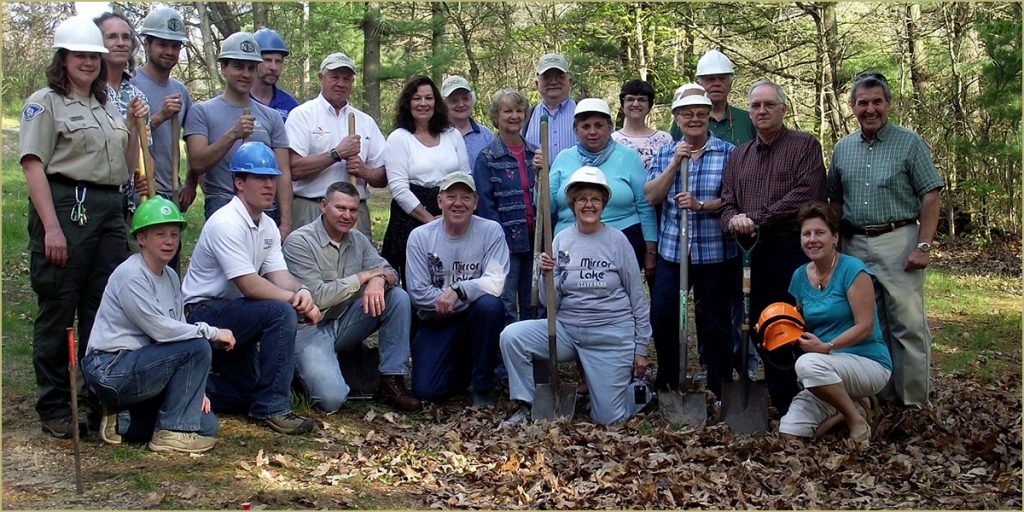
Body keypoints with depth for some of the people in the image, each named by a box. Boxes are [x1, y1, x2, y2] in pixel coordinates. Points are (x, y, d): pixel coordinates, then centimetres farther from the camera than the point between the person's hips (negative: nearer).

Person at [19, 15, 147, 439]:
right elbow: (34, 166, -11)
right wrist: (51, 227, -20)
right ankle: (54, 408, 9)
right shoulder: (45, 103, -1)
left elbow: (123, 163, 28)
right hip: (66, 207, -7)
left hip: (110, 209, 7)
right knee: (58, 310, -1)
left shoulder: (107, 105, 20)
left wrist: (133, 126, 10)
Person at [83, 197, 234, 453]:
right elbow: (160, 330, -22)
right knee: (197, 346, -24)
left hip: (138, 367, 8)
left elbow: (177, 330, 8)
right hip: (110, 371, -8)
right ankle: (172, 432, -12)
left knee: (206, 425, -1)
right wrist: (212, 332, -14)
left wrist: (194, 389, 0)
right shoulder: (130, 276, -16)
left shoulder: (171, 277, 11)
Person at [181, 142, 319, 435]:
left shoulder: (268, 227, 7)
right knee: (281, 312, -30)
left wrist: (303, 292, -25)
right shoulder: (226, 224, -21)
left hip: (233, 318, 9)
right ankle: (272, 408, -22)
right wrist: (297, 301, -23)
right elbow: (251, 286, -26)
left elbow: (280, 277, -3)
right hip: (204, 314, -9)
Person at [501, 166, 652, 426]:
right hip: (567, 329, 2)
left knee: (608, 419, -2)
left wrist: (640, 350, 3)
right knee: (511, 336, -21)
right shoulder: (561, 241, 2)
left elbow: (638, 298, 2)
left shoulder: (617, 240, -4)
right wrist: (547, 275, -19)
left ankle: (632, 382, 31)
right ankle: (524, 406, -4)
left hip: (612, 335, -2)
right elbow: (552, 304, 1)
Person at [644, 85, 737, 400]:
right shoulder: (665, 155, 9)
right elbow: (652, 196, -2)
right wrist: (675, 164, -11)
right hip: (671, 252, 3)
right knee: (661, 318, 4)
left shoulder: (728, 153, -2)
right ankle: (666, 385, 22)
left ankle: (719, 390, 19)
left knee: (715, 323, 6)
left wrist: (701, 205, -22)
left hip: (715, 253, -3)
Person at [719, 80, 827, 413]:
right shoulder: (740, 155, 19)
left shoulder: (804, 146, 1)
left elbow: (806, 195, -14)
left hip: (794, 250, -6)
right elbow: (727, 203, 14)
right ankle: (780, 402, 21)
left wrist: (756, 219, -14)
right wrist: (733, 220, -10)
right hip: (755, 255, 6)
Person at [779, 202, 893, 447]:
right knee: (789, 431, -13)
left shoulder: (853, 270, -12)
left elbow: (865, 327, -16)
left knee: (809, 364, -36)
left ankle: (857, 421, -13)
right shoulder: (800, 276, 7)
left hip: (869, 363, -6)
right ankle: (848, 402, 12)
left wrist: (826, 347, -26)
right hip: (827, 370, 6)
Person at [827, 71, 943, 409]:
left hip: (898, 242, -5)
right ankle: (880, 394, 20)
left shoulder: (909, 143, -1)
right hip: (854, 246, 5)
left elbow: (930, 196, -5)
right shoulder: (843, 149, 12)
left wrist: (923, 245, -13)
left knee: (908, 324, -4)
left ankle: (914, 400, 5)